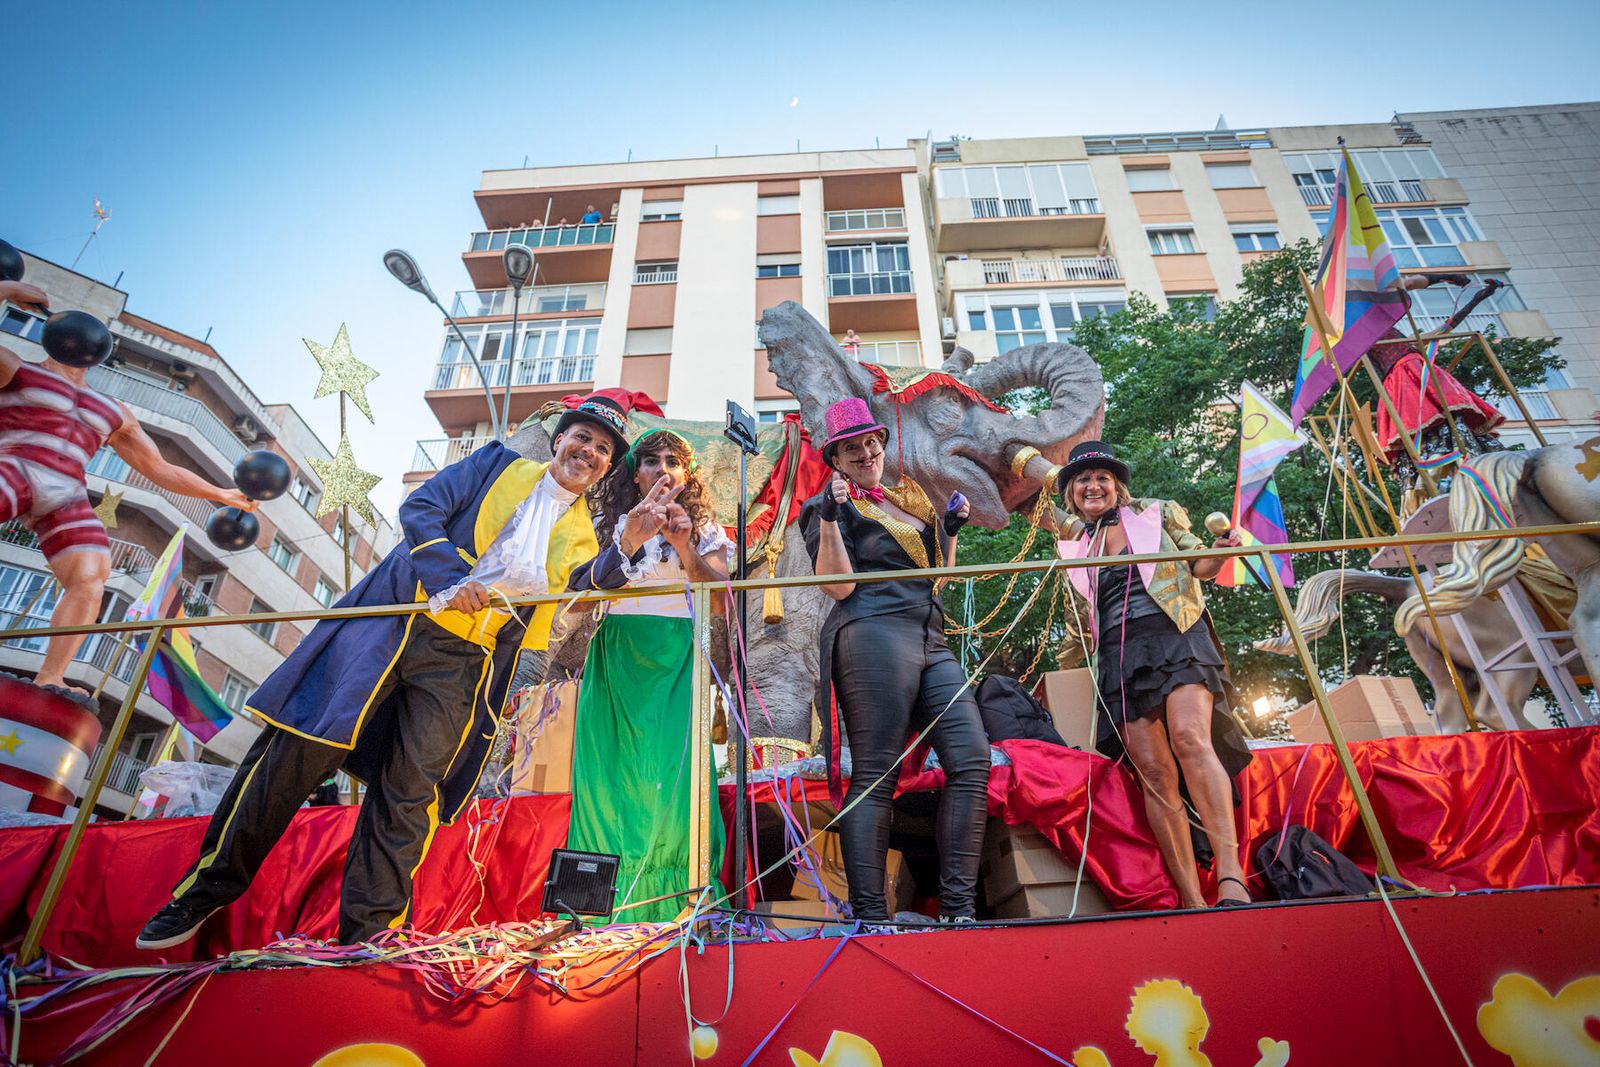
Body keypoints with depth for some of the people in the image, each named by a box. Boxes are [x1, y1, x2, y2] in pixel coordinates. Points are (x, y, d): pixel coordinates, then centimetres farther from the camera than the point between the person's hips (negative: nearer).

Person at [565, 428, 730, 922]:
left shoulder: (705, 530, 13)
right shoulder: (613, 524, 15)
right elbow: (588, 587, -1)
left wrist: (685, 548, -18)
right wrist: (629, 541, -18)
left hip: (678, 657, -1)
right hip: (617, 656, 1)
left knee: (672, 763, -13)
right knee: (612, 765, -5)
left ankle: (675, 903, -7)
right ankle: (607, 905, 1)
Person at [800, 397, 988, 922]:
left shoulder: (910, 498, 27)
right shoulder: (829, 506, 6)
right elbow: (840, 585, -7)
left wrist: (950, 528, 19)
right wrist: (828, 519, -15)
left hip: (931, 642, 7)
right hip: (874, 636, -7)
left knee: (973, 760, -5)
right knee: (873, 778, -10)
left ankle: (957, 908, 1)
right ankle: (868, 914, -5)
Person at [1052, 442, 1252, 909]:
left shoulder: (1155, 514, 16)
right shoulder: (1072, 548, 21)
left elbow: (1199, 565, 15)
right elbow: (1079, 625, 25)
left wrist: (1220, 551, -8)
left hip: (1174, 635, -2)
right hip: (1119, 657, 2)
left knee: (1190, 739, -27)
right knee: (1154, 774, -10)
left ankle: (1231, 876, -32)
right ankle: (1192, 900, -10)